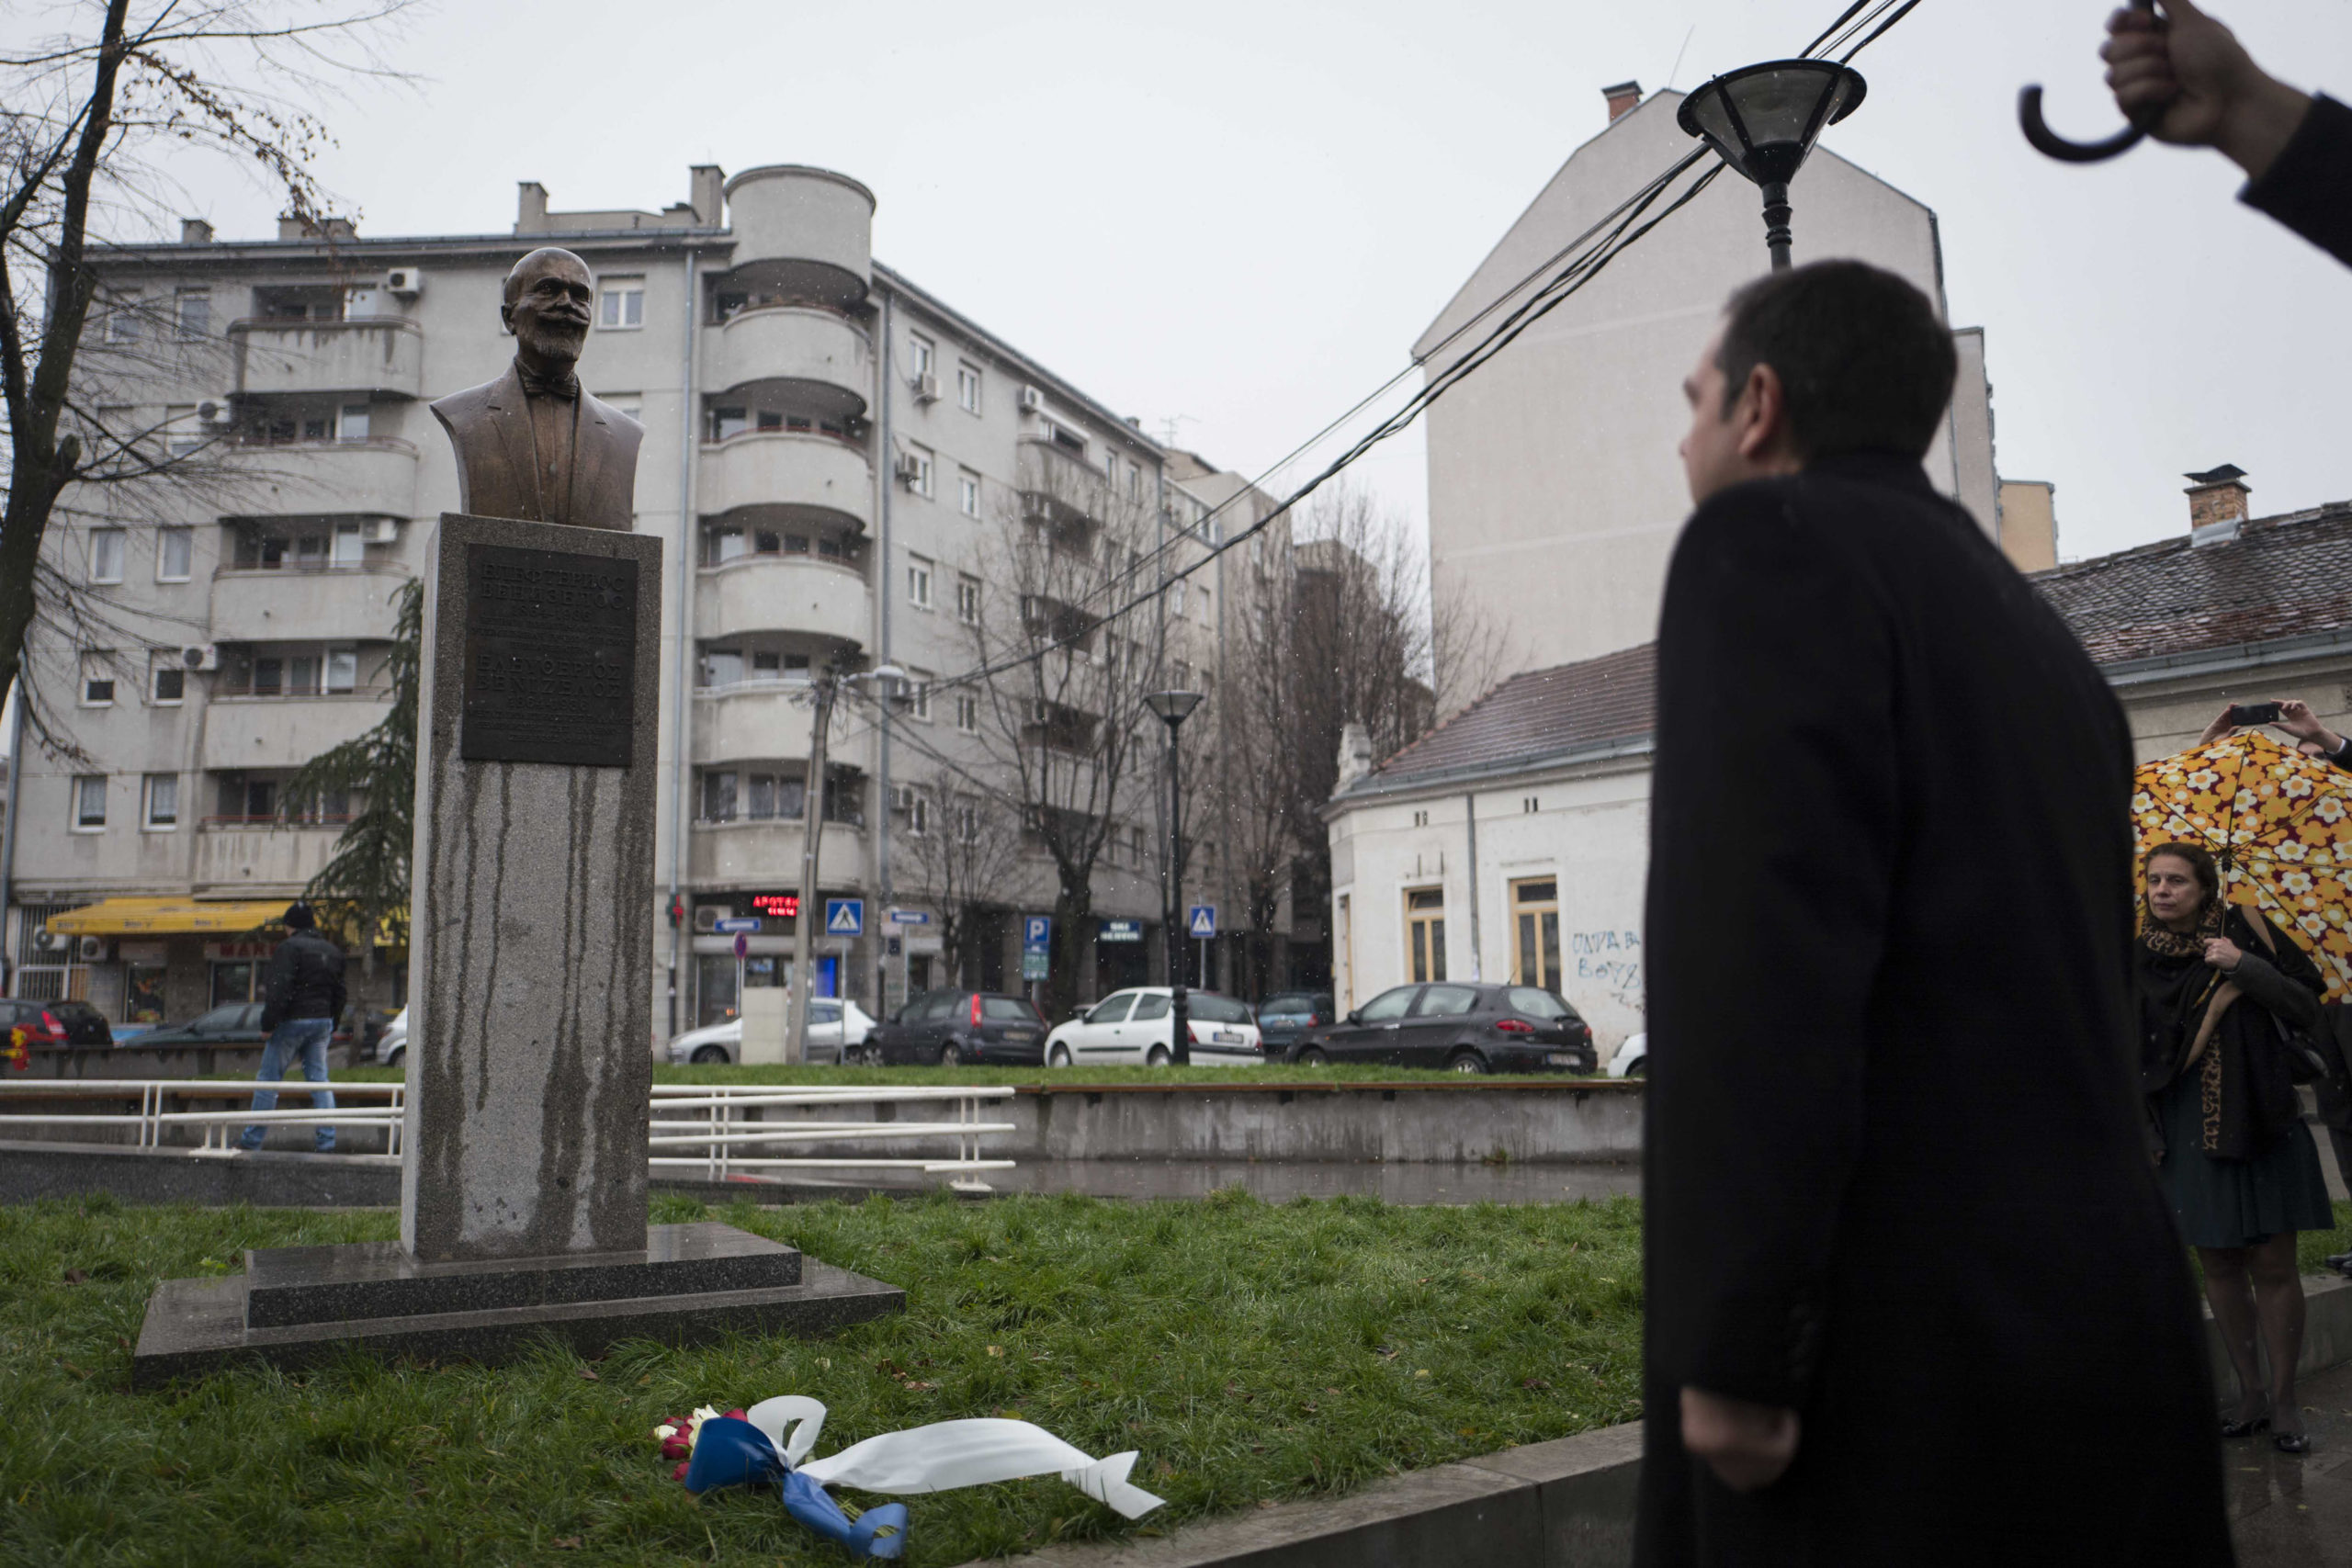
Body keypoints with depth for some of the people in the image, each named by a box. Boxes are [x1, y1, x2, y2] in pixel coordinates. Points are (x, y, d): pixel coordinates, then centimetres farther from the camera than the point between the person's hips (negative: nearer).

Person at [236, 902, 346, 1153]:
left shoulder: (289, 948, -9)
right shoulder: (333, 951, 15)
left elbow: (279, 991, -18)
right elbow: (339, 993, 18)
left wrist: (268, 1023, -13)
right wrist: (332, 1026, 22)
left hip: (293, 1021, -6)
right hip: (323, 1022, 7)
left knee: (268, 1079, 3)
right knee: (319, 1079, 6)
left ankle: (252, 1140, 8)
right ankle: (327, 1142, 0)